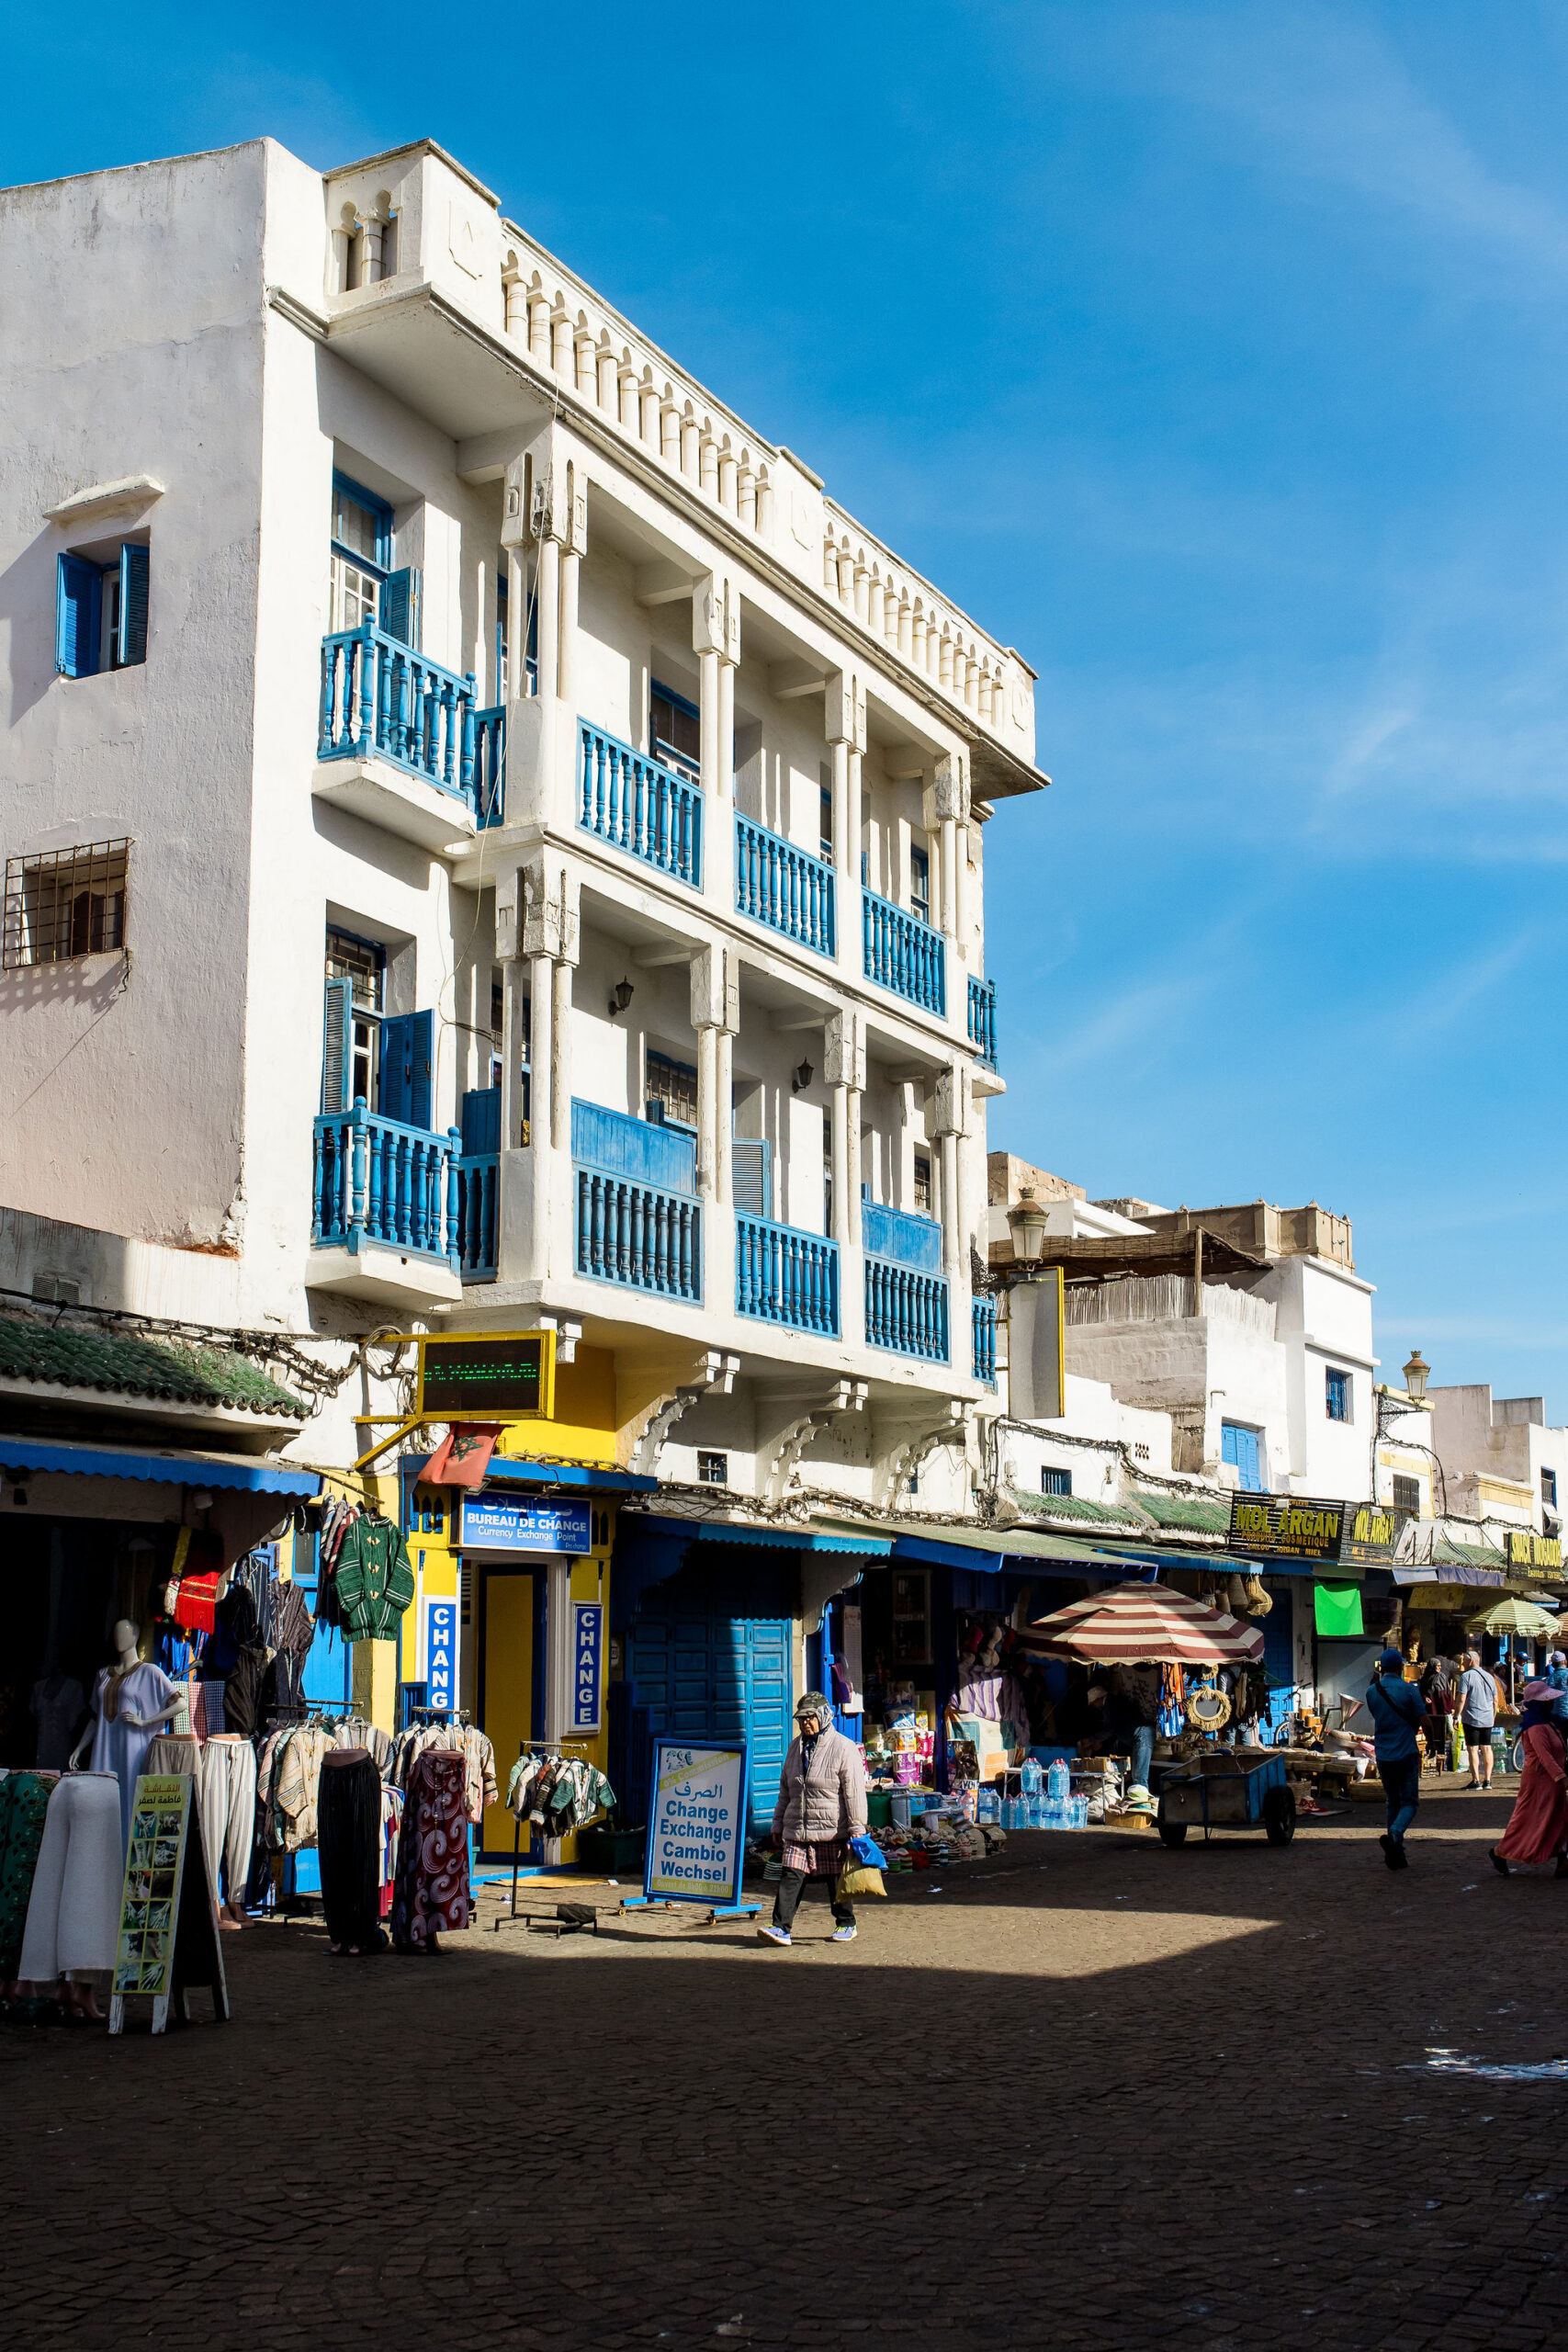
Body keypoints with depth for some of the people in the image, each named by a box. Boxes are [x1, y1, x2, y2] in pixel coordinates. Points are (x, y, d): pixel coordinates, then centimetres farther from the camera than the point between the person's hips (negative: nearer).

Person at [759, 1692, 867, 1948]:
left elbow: (855, 1793, -9)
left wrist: (857, 1830, -12)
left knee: (837, 1879, 5)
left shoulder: (843, 1748, -6)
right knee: (792, 1876, -6)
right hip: (797, 1829, 5)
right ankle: (781, 1928, -10)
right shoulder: (795, 1747, 13)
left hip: (833, 1830, -5)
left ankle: (846, 1924, 22)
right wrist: (778, 1824, 19)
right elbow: (785, 1790, 20)